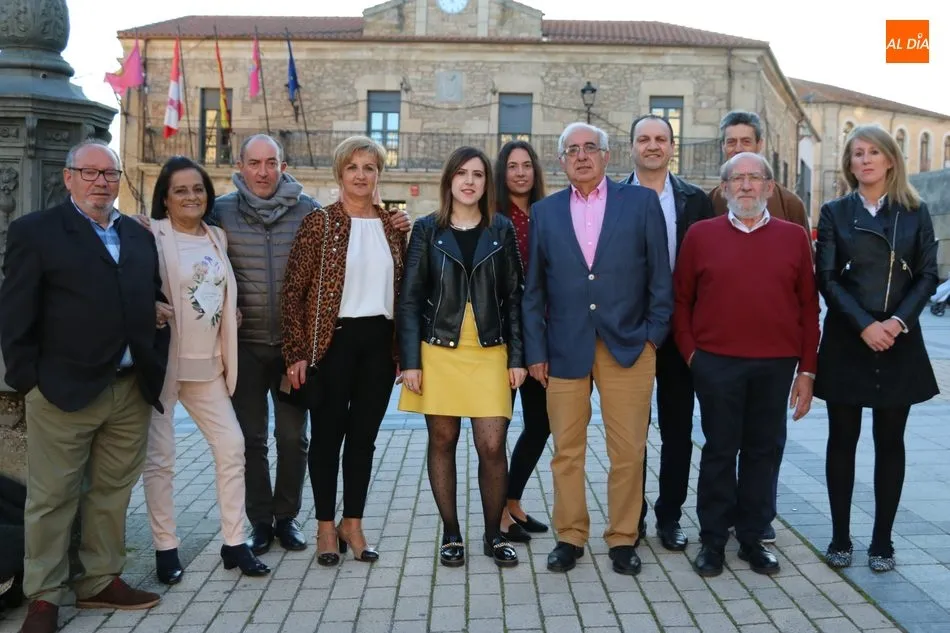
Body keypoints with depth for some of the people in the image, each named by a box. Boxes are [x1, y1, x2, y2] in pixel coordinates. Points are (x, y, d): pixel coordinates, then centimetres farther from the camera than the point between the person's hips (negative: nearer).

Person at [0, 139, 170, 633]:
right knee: (53, 498, 4)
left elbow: (155, 301, 20)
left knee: (113, 493, 13)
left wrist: (156, 363, 10)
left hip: (133, 389, 5)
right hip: (64, 390, -5)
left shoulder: (139, 236, 14)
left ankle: (101, 582, 26)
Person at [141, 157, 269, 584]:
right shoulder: (152, 236, -7)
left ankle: (234, 543, 15)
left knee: (232, 446, 4)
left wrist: (232, 311, 9)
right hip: (163, 362, -5)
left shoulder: (217, 237, 11)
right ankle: (165, 548, 14)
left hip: (208, 362, 6)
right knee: (160, 457, 1)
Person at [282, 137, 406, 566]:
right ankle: (326, 526, 19)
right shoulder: (318, 224, -4)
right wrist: (297, 352, -10)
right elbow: (293, 290, -6)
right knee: (328, 433, 6)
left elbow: (403, 287, 12)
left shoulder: (393, 227, 8)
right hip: (333, 340, -3)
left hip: (379, 341, 4)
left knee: (364, 434, 10)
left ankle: (352, 523, 22)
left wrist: (404, 347, 6)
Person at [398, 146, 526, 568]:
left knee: (492, 446, -5)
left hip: (489, 353, 0)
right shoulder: (427, 229, 3)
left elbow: (514, 297, 6)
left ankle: (494, 534, 14)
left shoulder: (501, 230, 6)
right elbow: (409, 298, 1)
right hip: (439, 351, 0)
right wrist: (410, 360, -5)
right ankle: (451, 533, 20)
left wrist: (517, 357, 0)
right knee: (443, 441, 6)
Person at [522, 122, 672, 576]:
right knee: (566, 451, 8)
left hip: (628, 345, -1)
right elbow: (534, 289, 8)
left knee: (628, 451, 3)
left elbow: (660, 276, 4)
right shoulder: (544, 212, 9)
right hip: (565, 347, 2)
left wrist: (654, 334, -2)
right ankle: (569, 536, 21)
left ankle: (622, 538, 18)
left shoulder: (642, 202, 4)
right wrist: (535, 351, 3)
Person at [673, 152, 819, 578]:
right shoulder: (700, 235, 3)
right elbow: (680, 300, 5)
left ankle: (752, 536, 23)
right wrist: (690, 353, -3)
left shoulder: (794, 237, 6)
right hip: (716, 364, -1)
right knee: (719, 451, 7)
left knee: (764, 451, 9)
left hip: (776, 366, 2)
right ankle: (713, 539, 18)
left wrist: (807, 370, 2)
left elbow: (808, 307, 6)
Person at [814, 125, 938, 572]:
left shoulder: (915, 212, 6)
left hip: (899, 342, 1)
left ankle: (882, 541, 15)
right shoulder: (835, 213, 4)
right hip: (846, 342, 0)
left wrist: (897, 321, -12)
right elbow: (827, 278, -2)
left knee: (890, 442, 5)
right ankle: (840, 538, 14)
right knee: (842, 440, 4)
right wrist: (864, 325, -13)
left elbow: (928, 275, 2)